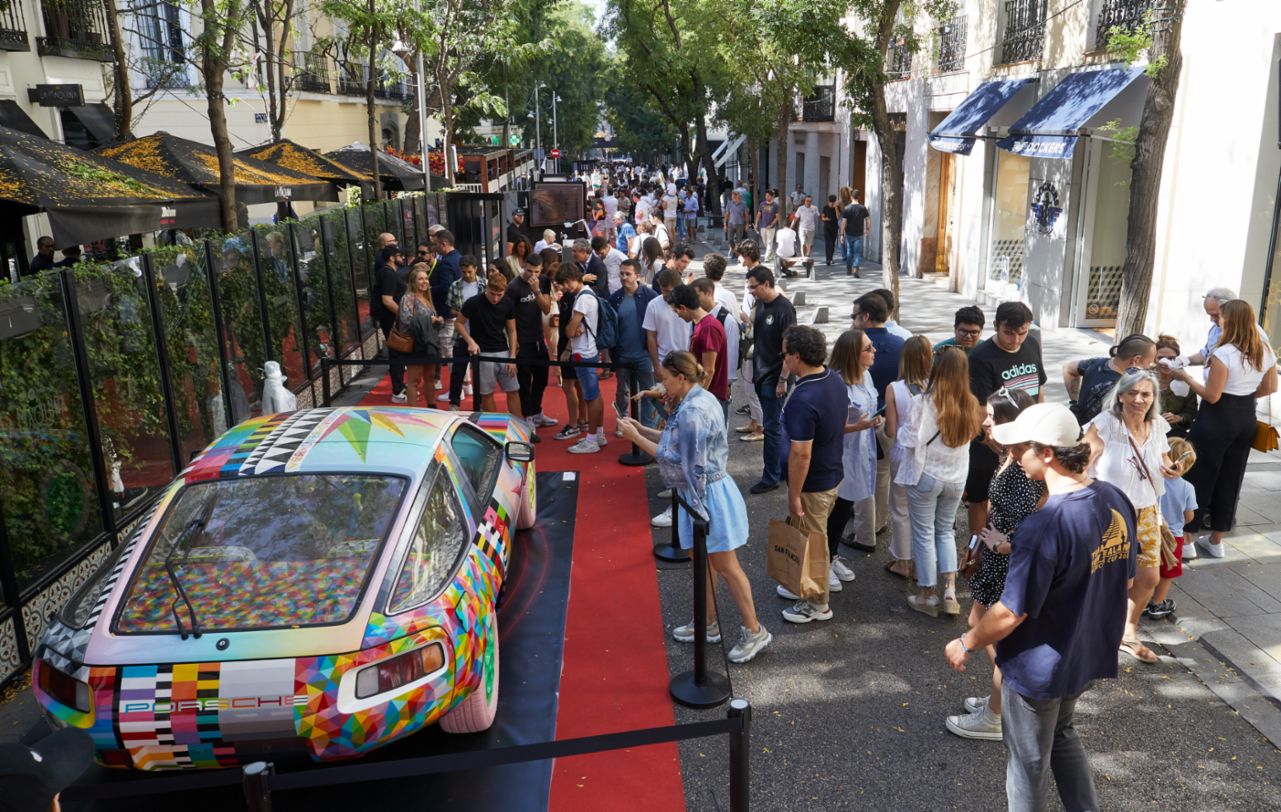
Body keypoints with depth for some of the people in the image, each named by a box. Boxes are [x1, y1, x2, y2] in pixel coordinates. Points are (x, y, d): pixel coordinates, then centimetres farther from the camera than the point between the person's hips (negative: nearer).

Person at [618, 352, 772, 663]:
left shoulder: (692, 412, -26)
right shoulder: (700, 398, 5)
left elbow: (678, 460, -24)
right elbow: (681, 441, 10)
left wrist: (637, 438, -18)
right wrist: (644, 430, 4)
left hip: (707, 494, -10)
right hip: (704, 491, 10)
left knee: (725, 567, 2)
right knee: (702, 560, 20)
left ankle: (755, 631, 16)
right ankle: (708, 623, 35)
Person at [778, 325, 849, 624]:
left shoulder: (803, 400, -31)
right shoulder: (836, 380, -2)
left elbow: (801, 454, -29)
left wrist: (794, 495, -19)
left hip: (813, 484, -9)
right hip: (834, 473, 9)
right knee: (815, 536, 25)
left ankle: (818, 605, 26)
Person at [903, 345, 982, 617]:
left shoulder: (927, 401, -18)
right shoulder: (971, 405, -4)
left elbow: (916, 441, -16)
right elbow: (969, 437, 1)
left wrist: (914, 475, -7)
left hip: (927, 475, -4)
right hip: (957, 478, 4)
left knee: (924, 534, 9)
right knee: (945, 531, 21)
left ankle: (927, 596, 18)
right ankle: (949, 590, 14)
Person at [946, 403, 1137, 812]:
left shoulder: (1044, 527, -33)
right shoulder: (1117, 500, -8)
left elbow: (1011, 613, -26)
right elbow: (1124, 577, 6)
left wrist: (965, 644, -9)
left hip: (1039, 666, -7)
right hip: (1090, 652, 8)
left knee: (1029, 761, 16)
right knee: (1062, 733, 31)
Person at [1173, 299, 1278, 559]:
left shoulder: (1223, 354, -21)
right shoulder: (1266, 351, 2)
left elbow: (1212, 396, -19)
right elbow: (1269, 388, 13)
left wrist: (1186, 377, -8)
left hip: (1217, 420, -7)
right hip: (1246, 419, 7)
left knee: (1199, 477, 4)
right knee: (1230, 480, 15)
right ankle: (1216, 541, 25)